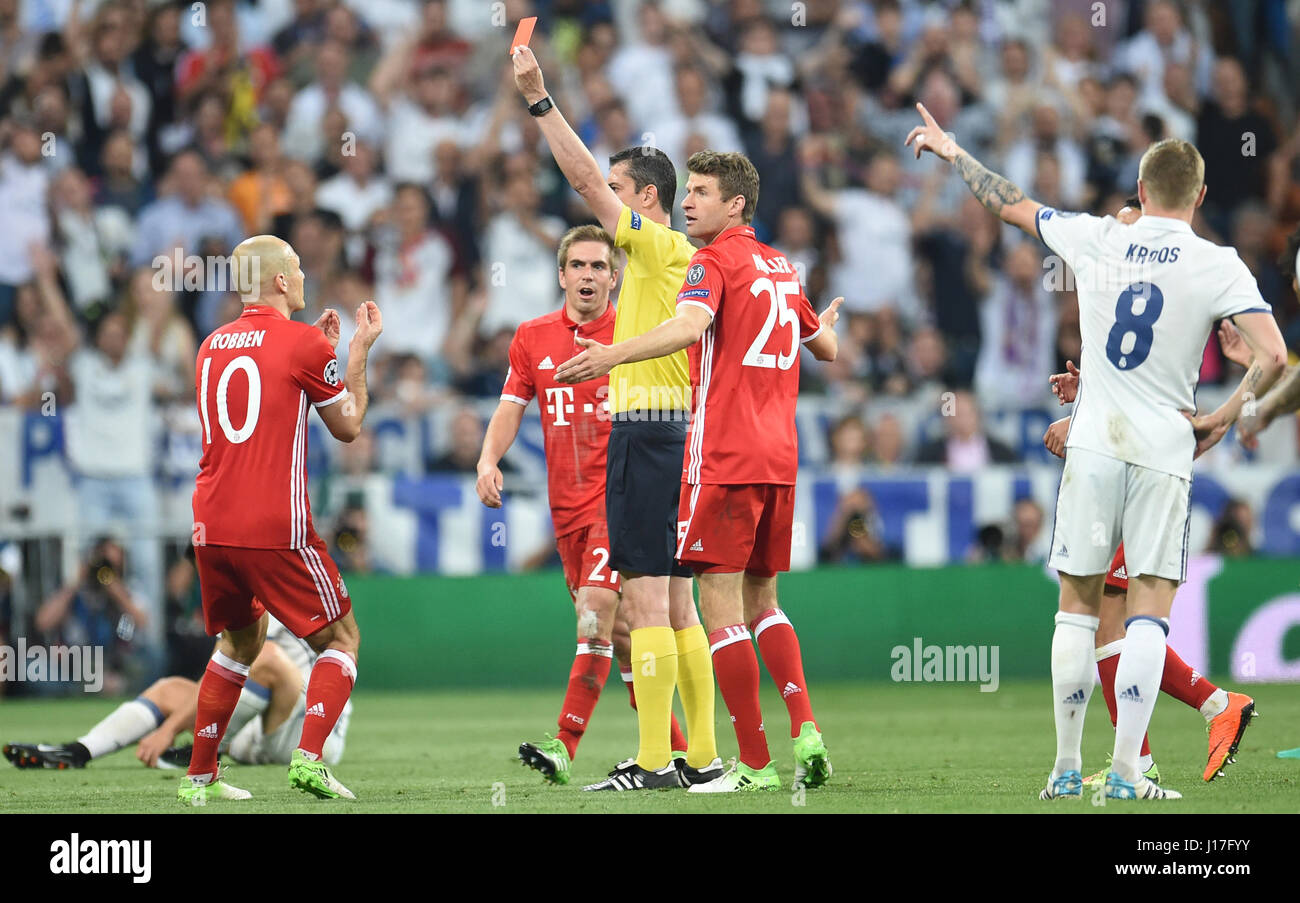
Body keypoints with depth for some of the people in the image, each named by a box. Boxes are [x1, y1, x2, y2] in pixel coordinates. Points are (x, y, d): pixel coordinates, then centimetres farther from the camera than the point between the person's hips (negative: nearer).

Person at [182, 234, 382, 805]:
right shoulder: (305, 344, -5)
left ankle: (199, 778, 20)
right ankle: (308, 758, -13)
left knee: (241, 641, 24)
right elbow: (348, 427, 6)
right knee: (341, 637, 7)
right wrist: (360, 352, 17)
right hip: (275, 529, -6)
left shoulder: (213, 346, 13)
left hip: (211, 527, 6)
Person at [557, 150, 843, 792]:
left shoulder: (715, 262, -6)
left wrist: (612, 355, -39)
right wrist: (827, 324, 54)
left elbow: (689, 326, -27)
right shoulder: (781, 269, 17)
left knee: (720, 607, -5)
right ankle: (805, 730, 2)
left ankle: (754, 764, -7)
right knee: (761, 602, 18)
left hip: (723, 458, -8)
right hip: (779, 457, 8)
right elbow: (826, 348, 31)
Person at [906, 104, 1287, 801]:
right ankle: (1125, 772, -9)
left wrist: (950, 151, 33)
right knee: (1150, 608, -1)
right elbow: (1272, 356, -15)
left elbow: (1012, 206, 17)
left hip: (1094, 443, 2)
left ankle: (1067, 769, 10)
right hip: (1163, 450, -2)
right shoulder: (1217, 265, -5)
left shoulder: (1098, 239, 2)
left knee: (1078, 604, 10)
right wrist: (1222, 418, -1)